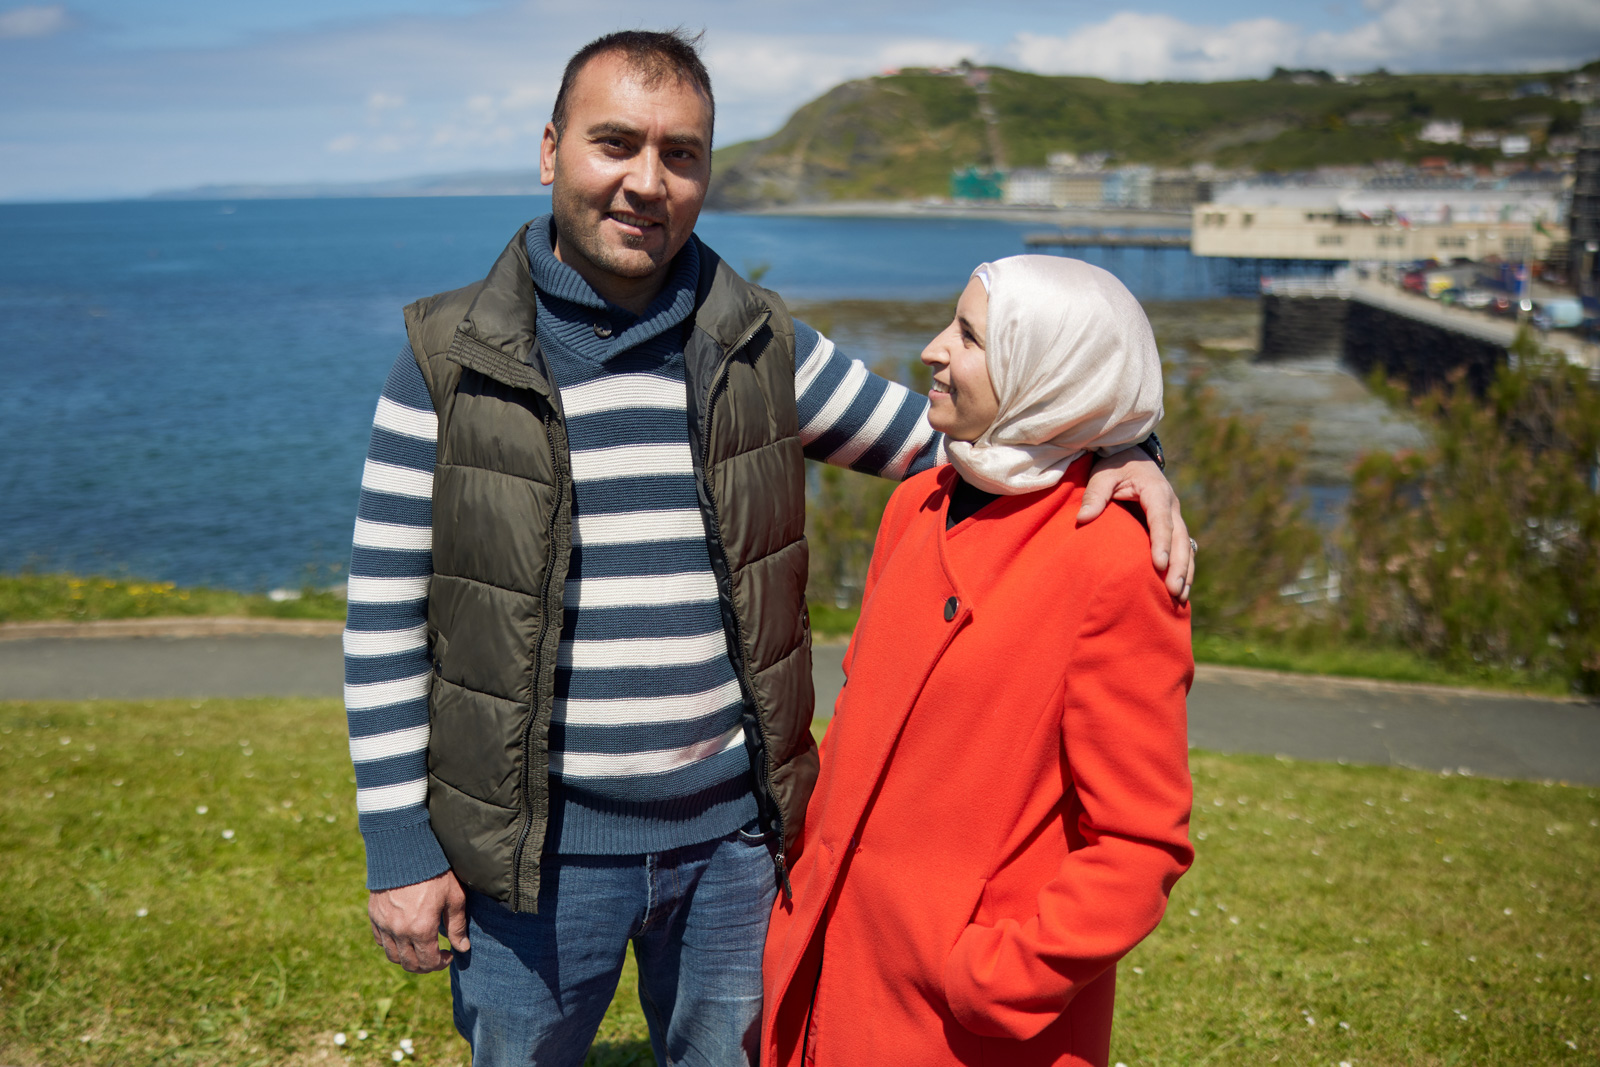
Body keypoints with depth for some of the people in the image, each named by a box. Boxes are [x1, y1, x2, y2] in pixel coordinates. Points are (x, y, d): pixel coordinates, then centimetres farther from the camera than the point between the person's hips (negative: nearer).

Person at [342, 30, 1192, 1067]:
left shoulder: (763, 347, -1)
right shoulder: (451, 361, -7)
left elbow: (940, 439, 8)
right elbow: (385, 621, -5)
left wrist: (1118, 455, -11)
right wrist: (399, 848, -7)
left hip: (735, 828, 2)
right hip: (539, 848, -2)